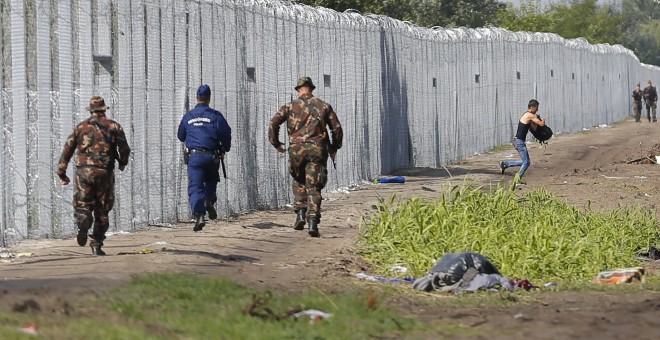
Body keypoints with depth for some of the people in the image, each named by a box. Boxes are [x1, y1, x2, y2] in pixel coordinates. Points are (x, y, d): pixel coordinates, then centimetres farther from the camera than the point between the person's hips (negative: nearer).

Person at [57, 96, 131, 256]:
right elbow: (124, 149, 1)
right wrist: (122, 163, 22)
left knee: (82, 205, 4)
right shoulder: (113, 126, 6)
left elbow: (67, 150, 7)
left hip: (83, 171, 0)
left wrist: (62, 173, 12)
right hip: (105, 172, 0)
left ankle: (83, 221, -31)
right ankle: (96, 245, 10)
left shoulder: (80, 127, 9)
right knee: (102, 210, 10)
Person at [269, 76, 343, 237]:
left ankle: (300, 213, 9)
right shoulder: (323, 106, 10)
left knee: (298, 182, 23)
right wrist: (334, 148, 22)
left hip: (297, 149, 0)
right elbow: (337, 128, 9)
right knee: (313, 188, 1)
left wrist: (276, 143, 10)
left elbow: (274, 123, -2)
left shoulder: (291, 106, 7)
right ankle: (313, 221, -13)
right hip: (317, 149, 0)